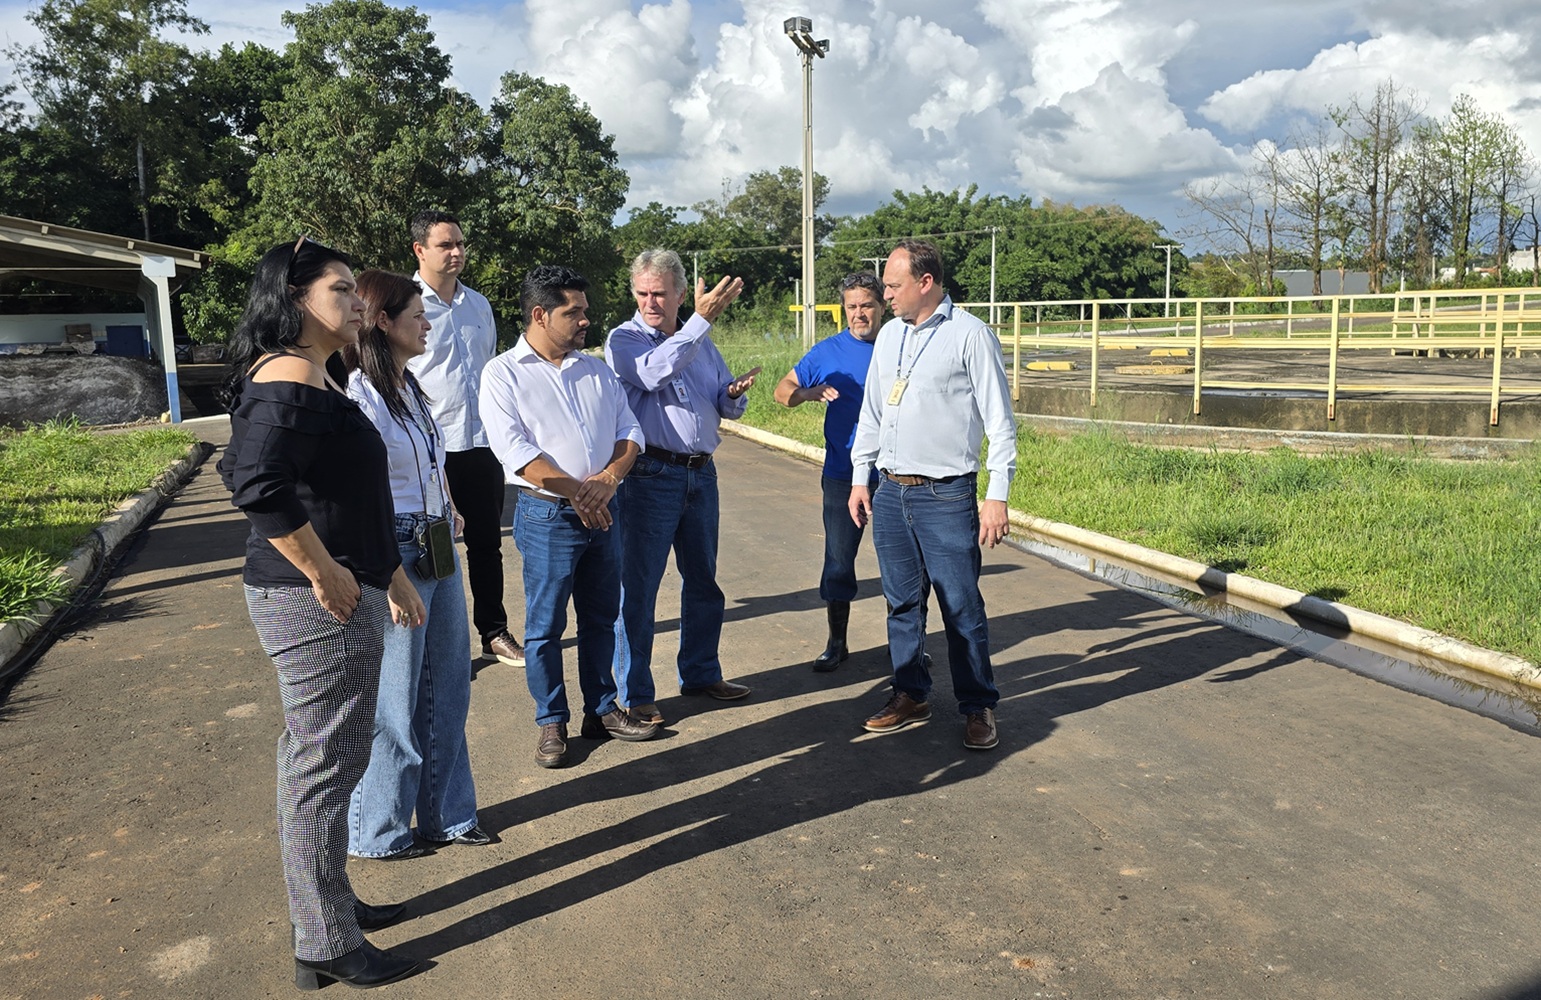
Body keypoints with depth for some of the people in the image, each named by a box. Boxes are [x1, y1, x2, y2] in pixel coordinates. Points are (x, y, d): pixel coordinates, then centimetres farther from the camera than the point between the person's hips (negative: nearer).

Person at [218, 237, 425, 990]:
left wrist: (390, 575, 23)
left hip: (339, 599, 11)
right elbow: (259, 485, -34)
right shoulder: (289, 380, -18)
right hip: (316, 607, -11)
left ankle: (329, 907, 37)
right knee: (323, 771, 1)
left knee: (321, 761, 20)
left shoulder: (317, 377, 15)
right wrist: (325, 575, -24)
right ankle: (326, 948, 16)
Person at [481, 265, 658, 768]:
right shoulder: (504, 373, -4)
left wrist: (607, 479, -11)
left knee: (602, 617, 14)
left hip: (602, 511, 5)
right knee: (545, 626, 4)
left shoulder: (596, 369, 12)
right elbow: (514, 450, -14)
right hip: (547, 515, -5)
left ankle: (601, 710, 28)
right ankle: (551, 722, 18)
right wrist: (575, 491, -19)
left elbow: (630, 432, 8)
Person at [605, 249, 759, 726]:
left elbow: (726, 405, 17)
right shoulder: (624, 340, -3)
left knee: (703, 580, 15)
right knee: (637, 586, -1)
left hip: (700, 473, 6)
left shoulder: (701, 343, 14)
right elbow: (654, 372, -25)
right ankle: (633, 694, 9)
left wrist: (734, 393, -7)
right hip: (651, 476, -6)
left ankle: (701, 673, 31)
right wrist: (702, 319, -26)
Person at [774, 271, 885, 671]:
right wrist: (809, 393, -17)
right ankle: (837, 643, 18)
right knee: (839, 559, 4)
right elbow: (782, 390, 5)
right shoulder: (827, 351, 1)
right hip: (843, 476, 0)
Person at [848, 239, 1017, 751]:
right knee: (902, 602, 13)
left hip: (945, 496, -6)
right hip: (890, 492, 6)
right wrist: (860, 477, 17)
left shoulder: (970, 335, -6)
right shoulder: (888, 335, 12)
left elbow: (999, 421, -7)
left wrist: (997, 496, -11)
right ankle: (910, 695, 26)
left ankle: (978, 707, 13)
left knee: (961, 607, 0)